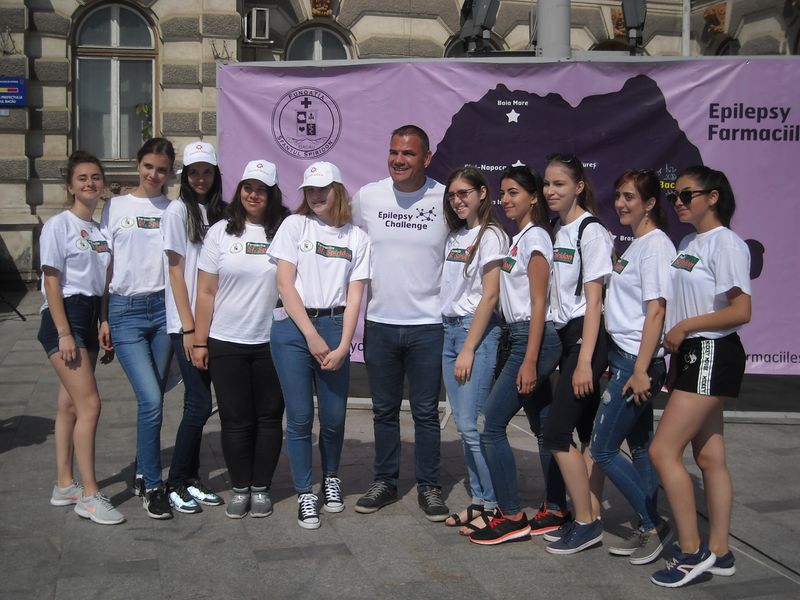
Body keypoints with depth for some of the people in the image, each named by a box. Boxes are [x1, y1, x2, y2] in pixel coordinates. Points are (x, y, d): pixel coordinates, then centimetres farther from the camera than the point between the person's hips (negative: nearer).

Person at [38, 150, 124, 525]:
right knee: (89, 403, -12)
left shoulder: (102, 229, 13)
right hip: (64, 316, -7)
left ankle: (64, 486, 18)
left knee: (71, 405, 10)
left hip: (91, 317, 7)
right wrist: (64, 333, -16)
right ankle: (89, 495, -7)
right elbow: (52, 282, -11)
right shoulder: (58, 225, -7)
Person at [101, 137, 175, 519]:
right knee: (151, 400, -11)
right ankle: (152, 486, 2)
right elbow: (104, 267, 5)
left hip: (163, 307, 2)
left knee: (153, 399, 7)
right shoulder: (116, 207, 5)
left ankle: (142, 474, 26)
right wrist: (103, 318, 1)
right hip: (125, 310, -2)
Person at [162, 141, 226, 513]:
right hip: (185, 323, -6)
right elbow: (176, 272, -8)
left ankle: (191, 480, 19)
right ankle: (176, 484, 7)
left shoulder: (218, 211, 12)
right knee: (199, 404, -6)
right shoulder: (178, 210, -5)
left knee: (199, 403, 9)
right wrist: (189, 327, -11)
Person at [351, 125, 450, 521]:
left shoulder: (445, 200, -5)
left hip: (427, 324, -2)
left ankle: (428, 487, 20)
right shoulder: (367, 196, 0)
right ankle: (384, 481, 27)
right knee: (384, 410, 13)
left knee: (426, 411, 6)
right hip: (379, 322, 2)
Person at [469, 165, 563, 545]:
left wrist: (529, 361, -19)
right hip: (522, 338, 9)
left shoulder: (535, 237, -10)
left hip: (534, 339, -9)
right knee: (543, 427, 12)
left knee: (492, 426, -8)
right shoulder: (519, 238, 16)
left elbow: (539, 303, -15)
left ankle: (511, 517, -2)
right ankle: (556, 510, 19)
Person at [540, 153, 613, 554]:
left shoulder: (591, 232, -12)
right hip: (566, 337, 8)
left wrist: (585, 361, -18)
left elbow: (593, 301, -15)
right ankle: (590, 520, 16)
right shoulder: (557, 231, 12)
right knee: (587, 433, 10)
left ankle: (586, 523, 1)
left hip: (587, 338, -8)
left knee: (556, 433, -9)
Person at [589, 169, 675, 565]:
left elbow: (656, 311, -18)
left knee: (602, 449, -5)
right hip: (624, 357, 10)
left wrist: (641, 369, -21)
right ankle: (648, 529, 21)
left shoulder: (656, 244, -13)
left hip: (637, 360, -10)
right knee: (640, 447, 13)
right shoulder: (636, 245, 15)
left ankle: (654, 525, 6)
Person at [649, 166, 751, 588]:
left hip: (713, 355, -9)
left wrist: (685, 327, -14)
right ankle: (718, 552, 18)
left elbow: (741, 312, -19)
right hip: (690, 356, 9)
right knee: (710, 458, 11)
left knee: (663, 451, -11)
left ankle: (691, 553, -2)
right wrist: (674, 356, 12)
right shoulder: (687, 244, 14)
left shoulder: (725, 243, -13)